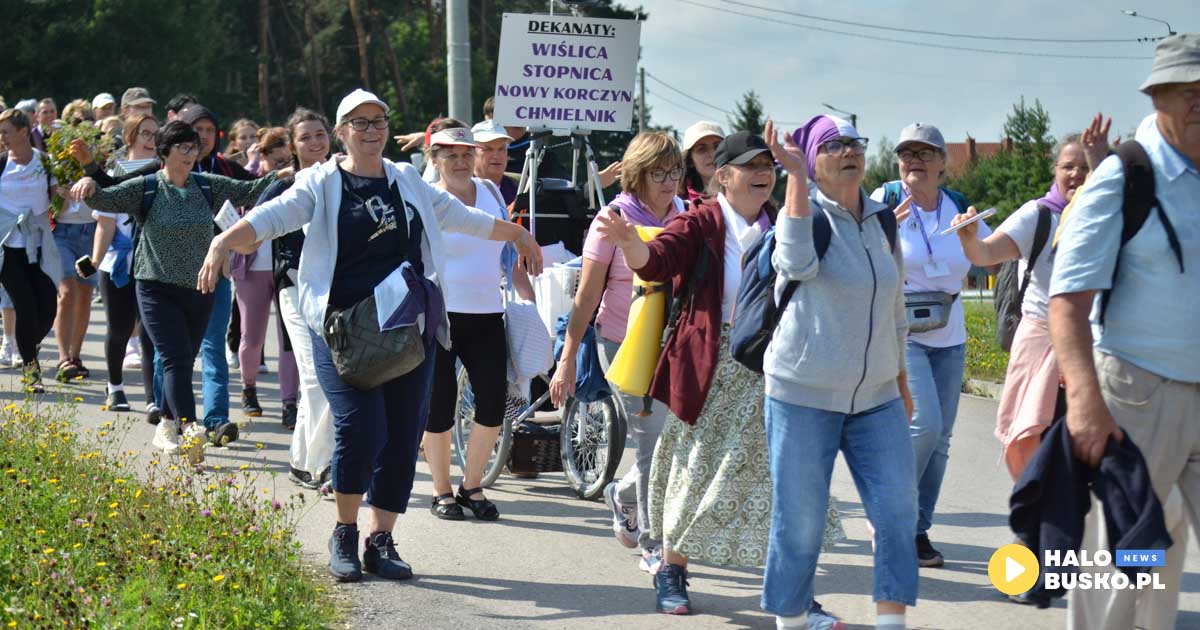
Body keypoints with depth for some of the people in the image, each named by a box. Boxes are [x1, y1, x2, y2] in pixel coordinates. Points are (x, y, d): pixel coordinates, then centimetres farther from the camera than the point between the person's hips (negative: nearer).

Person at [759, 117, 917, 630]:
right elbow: (797, 264, -32)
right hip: (804, 395, -5)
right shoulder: (808, 211, -8)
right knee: (800, 523, 0)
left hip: (876, 396, 5)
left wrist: (901, 381, 21)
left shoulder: (882, 221, 9)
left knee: (897, 510, -3)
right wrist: (796, 177, -31)